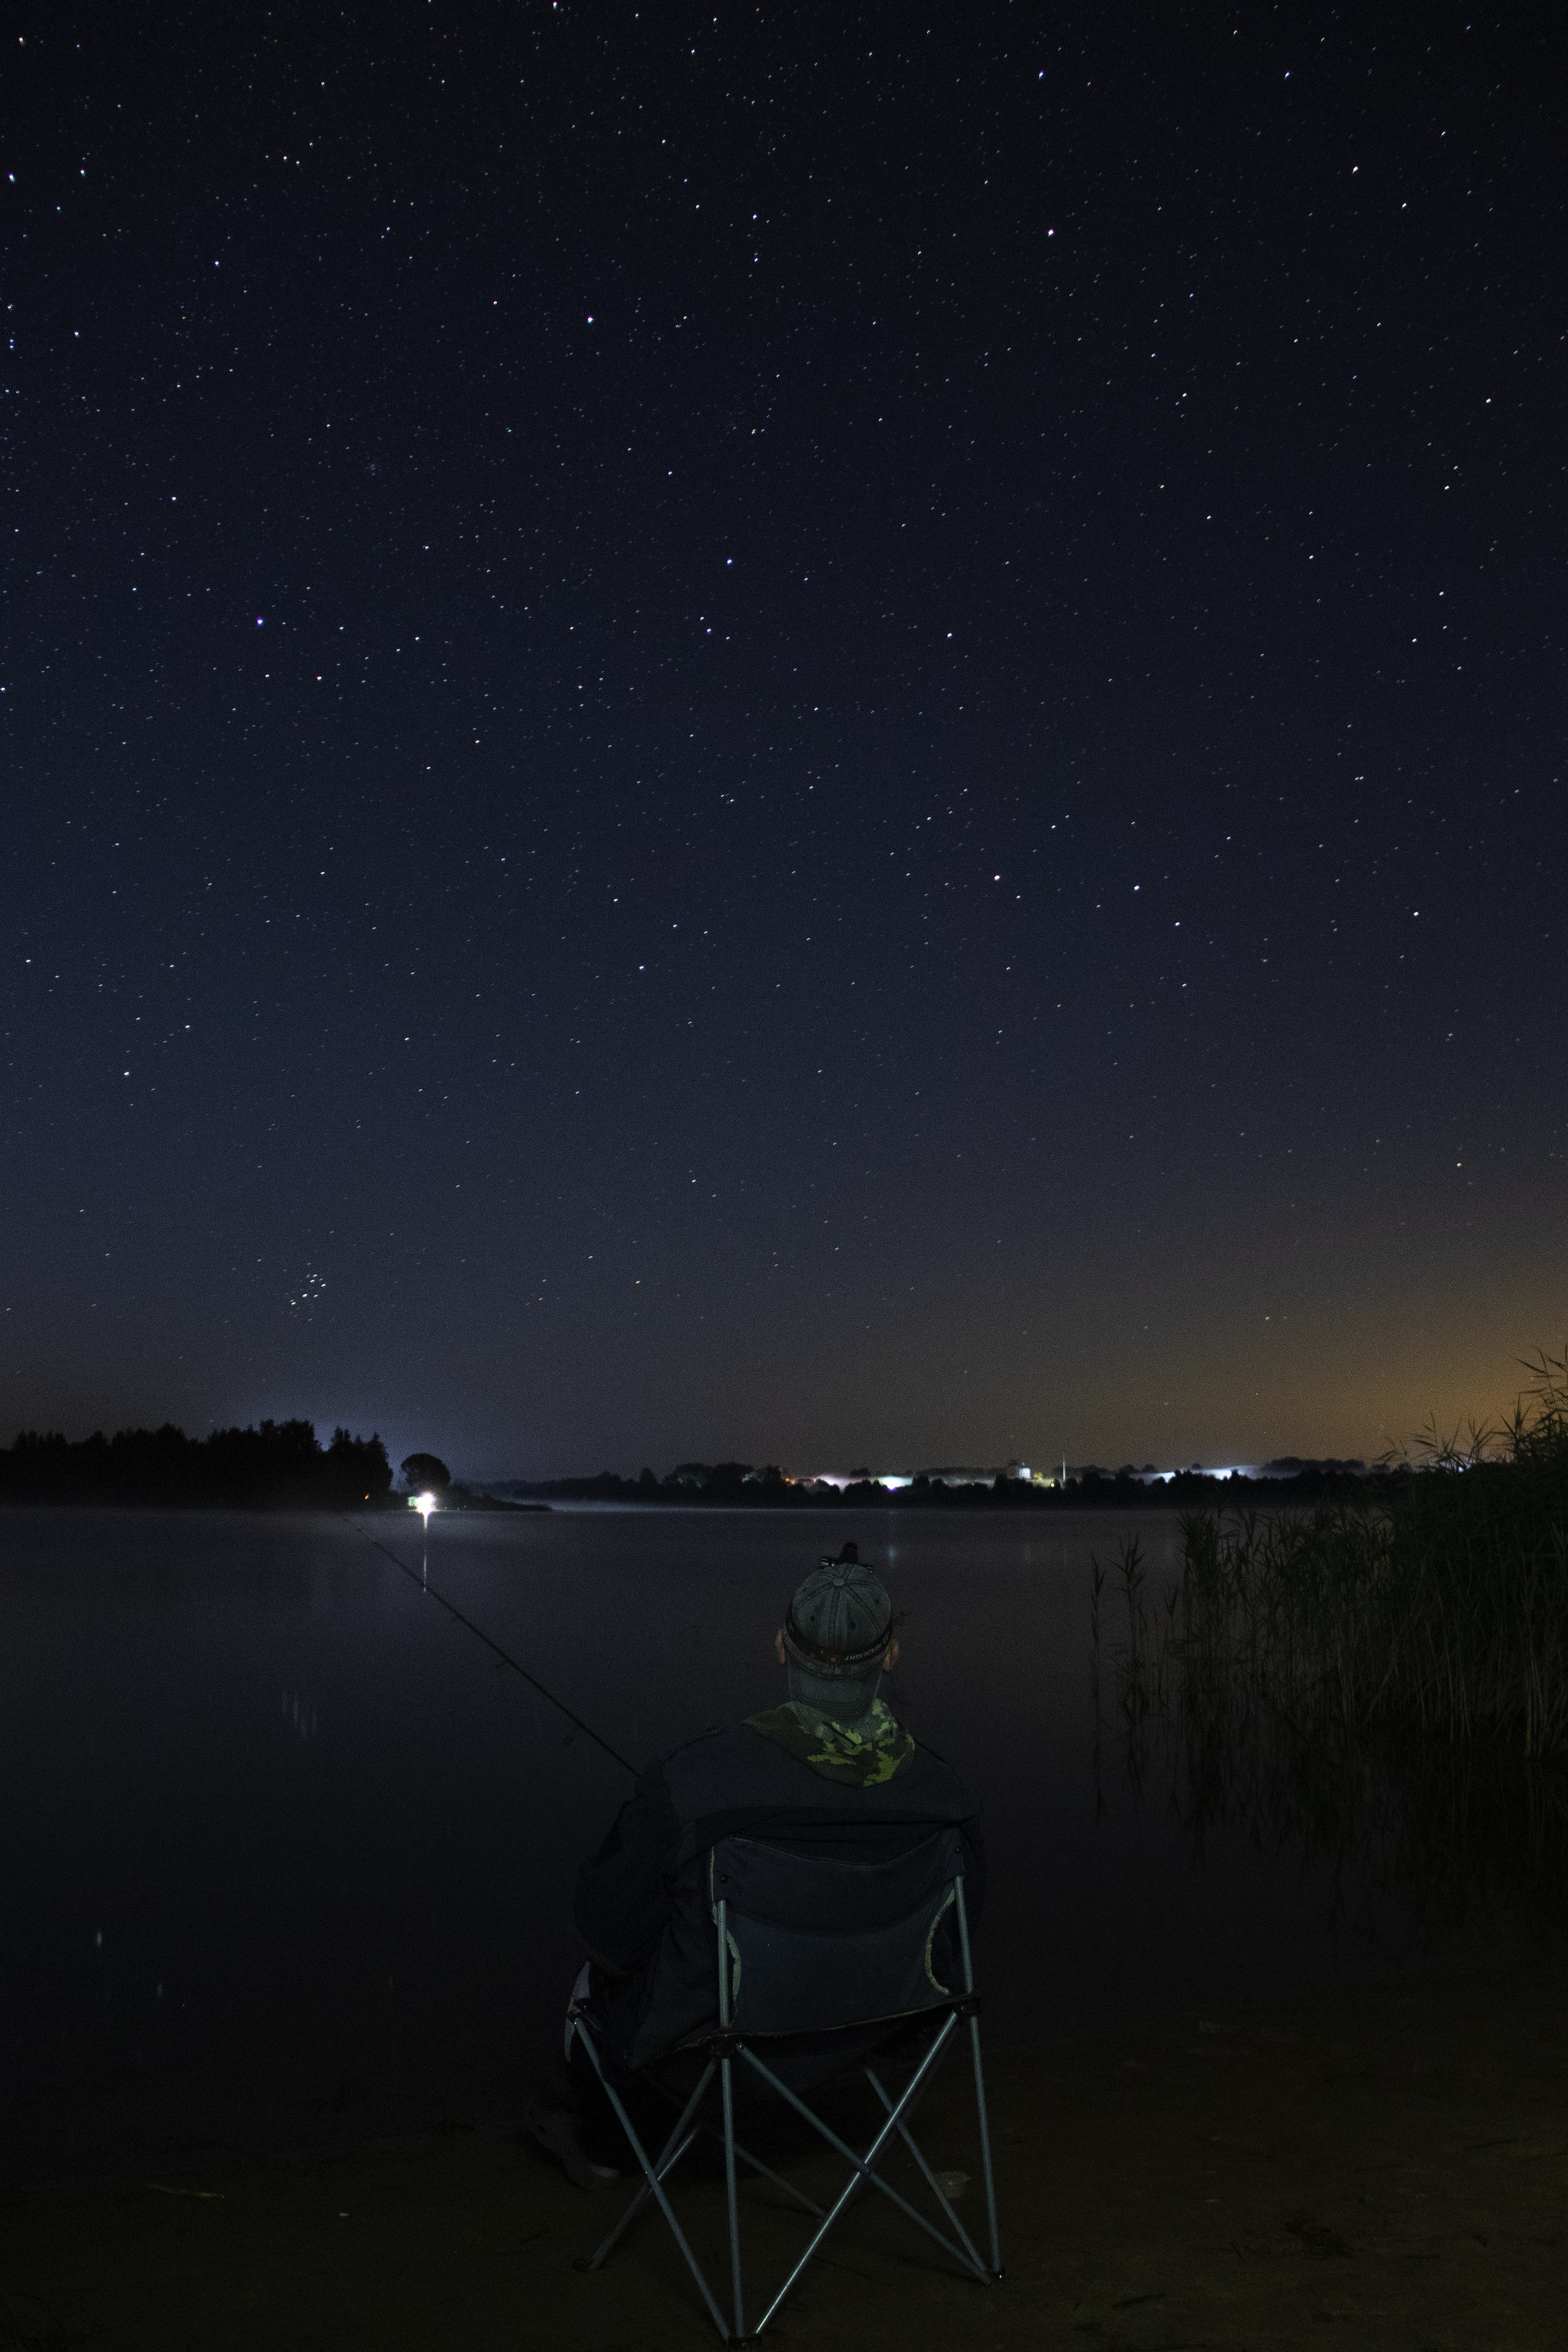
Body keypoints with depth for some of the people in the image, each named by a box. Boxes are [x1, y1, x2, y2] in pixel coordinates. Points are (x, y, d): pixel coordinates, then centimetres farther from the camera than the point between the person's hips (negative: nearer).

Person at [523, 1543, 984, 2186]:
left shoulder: (687, 1781, -33)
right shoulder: (941, 1791, -22)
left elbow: (612, 1929, -18)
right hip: (851, 2040, 4)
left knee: (603, 1975, 31)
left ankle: (596, 2138, 56)